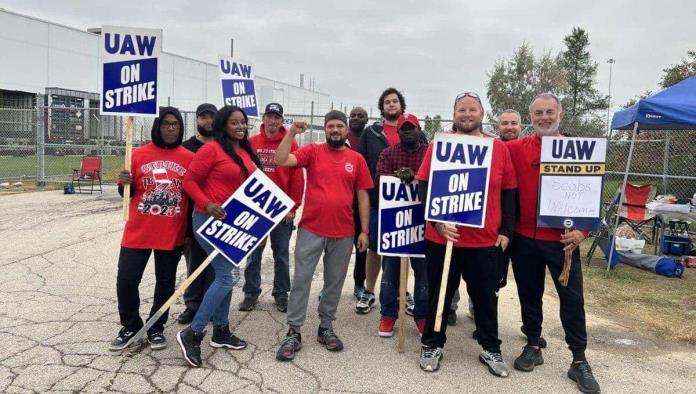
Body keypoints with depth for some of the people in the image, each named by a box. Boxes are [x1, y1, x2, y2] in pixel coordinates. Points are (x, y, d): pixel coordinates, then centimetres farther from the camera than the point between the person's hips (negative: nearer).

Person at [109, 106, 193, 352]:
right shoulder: (139, 154, 0)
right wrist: (125, 183, -15)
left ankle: (156, 328, 29)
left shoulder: (189, 158, -1)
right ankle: (130, 326, 25)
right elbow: (127, 194, 8)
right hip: (138, 232, 0)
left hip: (172, 234, 0)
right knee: (126, 280, 2)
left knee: (165, 281, 10)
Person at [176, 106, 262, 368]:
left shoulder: (246, 153, 11)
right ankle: (192, 333, 0)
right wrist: (207, 204, -23)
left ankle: (221, 332, 27)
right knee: (228, 276, -12)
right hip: (210, 220, -8)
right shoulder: (211, 150, -11)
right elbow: (189, 181, -10)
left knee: (225, 275, 14)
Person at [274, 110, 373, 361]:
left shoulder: (357, 159, 5)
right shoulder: (312, 151, 2)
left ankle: (326, 328, 27)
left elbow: (363, 196, 7)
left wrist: (364, 231, 3)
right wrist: (292, 133, -18)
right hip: (311, 230, -1)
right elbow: (281, 161, -10)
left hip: (343, 233, 2)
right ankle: (294, 333, 12)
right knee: (301, 280, 1)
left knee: (334, 282, 12)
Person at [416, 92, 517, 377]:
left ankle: (490, 349, 30)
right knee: (439, 295, 12)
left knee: (486, 297, 13)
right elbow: (424, 187, -3)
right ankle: (432, 345, 28)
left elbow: (509, 193, 7)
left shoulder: (499, 148, 4)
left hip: (486, 240, 1)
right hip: (441, 237, -1)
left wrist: (506, 231, 2)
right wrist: (437, 220, -14)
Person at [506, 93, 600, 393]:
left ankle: (579, 361, 20)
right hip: (524, 238, 2)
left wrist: (583, 229, -14)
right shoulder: (516, 149, 2)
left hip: (563, 239, -1)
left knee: (572, 299, 6)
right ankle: (533, 347, 32)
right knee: (529, 295, 14)